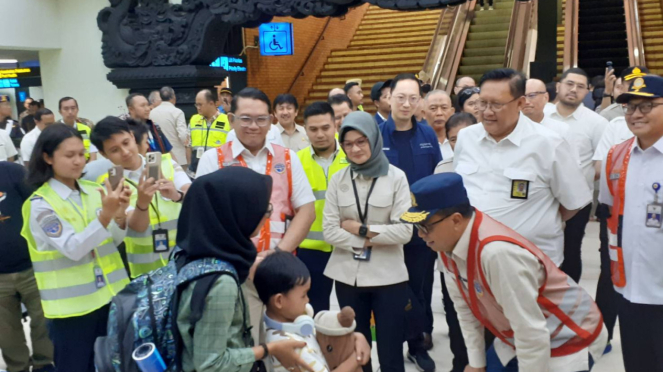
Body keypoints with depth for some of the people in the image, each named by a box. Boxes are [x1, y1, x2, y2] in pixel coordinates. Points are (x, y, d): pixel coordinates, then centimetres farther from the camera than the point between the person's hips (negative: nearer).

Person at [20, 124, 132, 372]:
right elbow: (73, 248, -20)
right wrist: (105, 215, -31)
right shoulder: (40, 204, -11)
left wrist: (120, 215, -15)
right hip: (72, 304, -5)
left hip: (110, 293, 5)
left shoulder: (94, 191, 4)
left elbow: (113, 240, 5)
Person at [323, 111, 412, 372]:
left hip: (388, 277, -2)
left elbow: (404, 231, -11)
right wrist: (367, 241, -12)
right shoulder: (338, 180, 2)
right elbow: (329, 231, -3)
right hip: (348, 276, 3)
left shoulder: (396, 177, -5)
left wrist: (361, 229, -12)